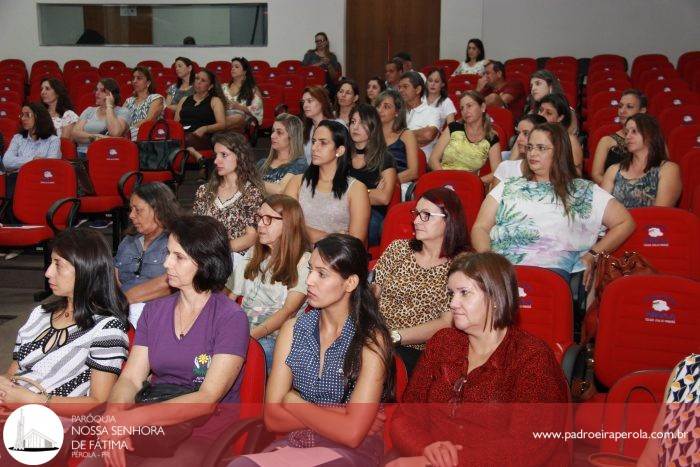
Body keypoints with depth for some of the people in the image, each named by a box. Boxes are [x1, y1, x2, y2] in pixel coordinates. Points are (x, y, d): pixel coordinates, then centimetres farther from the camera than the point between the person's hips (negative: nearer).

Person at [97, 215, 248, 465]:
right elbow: (130, 378, 5)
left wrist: (130, 418, -23)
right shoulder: (154, 310, 11)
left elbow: (208, 399, -15)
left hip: (205, 430, -4)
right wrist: (113, 417, -18)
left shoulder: (231, 318, -7)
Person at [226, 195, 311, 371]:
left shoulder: (304, 262, 0)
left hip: (273, 338, -5)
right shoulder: (253, 254, 21)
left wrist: (253, 334, -26)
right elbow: (229, 294, 17)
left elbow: (288, 311, -11)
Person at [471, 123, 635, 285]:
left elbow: (625, 222, 20)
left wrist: (593, 254, 8)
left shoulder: (584, 191, 19)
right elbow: (480, 227, 17)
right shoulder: (508, 186, 25)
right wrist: (486, 255, -4)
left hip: (551, 266, -1)